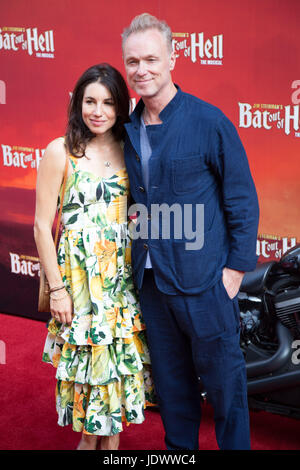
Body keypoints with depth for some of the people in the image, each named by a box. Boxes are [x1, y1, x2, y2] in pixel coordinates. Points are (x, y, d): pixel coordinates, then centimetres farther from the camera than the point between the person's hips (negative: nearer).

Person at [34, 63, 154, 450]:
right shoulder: (60, 151, -8)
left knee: (120, 358, 10)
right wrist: (57, 288, -10)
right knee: (89, 356, 4)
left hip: (123, 274, 4)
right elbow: (42, 224, -8)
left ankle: (111, 438, 27)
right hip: (79, 273, -4)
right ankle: (89, 438, 26)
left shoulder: (128, 150, 4)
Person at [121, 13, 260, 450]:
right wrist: (135, 260, 8)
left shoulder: (209, 121, -10)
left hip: (204, 281, -5)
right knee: (171, 382, 18)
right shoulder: (128, 129, 6)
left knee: (223, 381, 6)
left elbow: (243, 199, -6)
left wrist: (236, 267, -10)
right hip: (151, 280, 5)